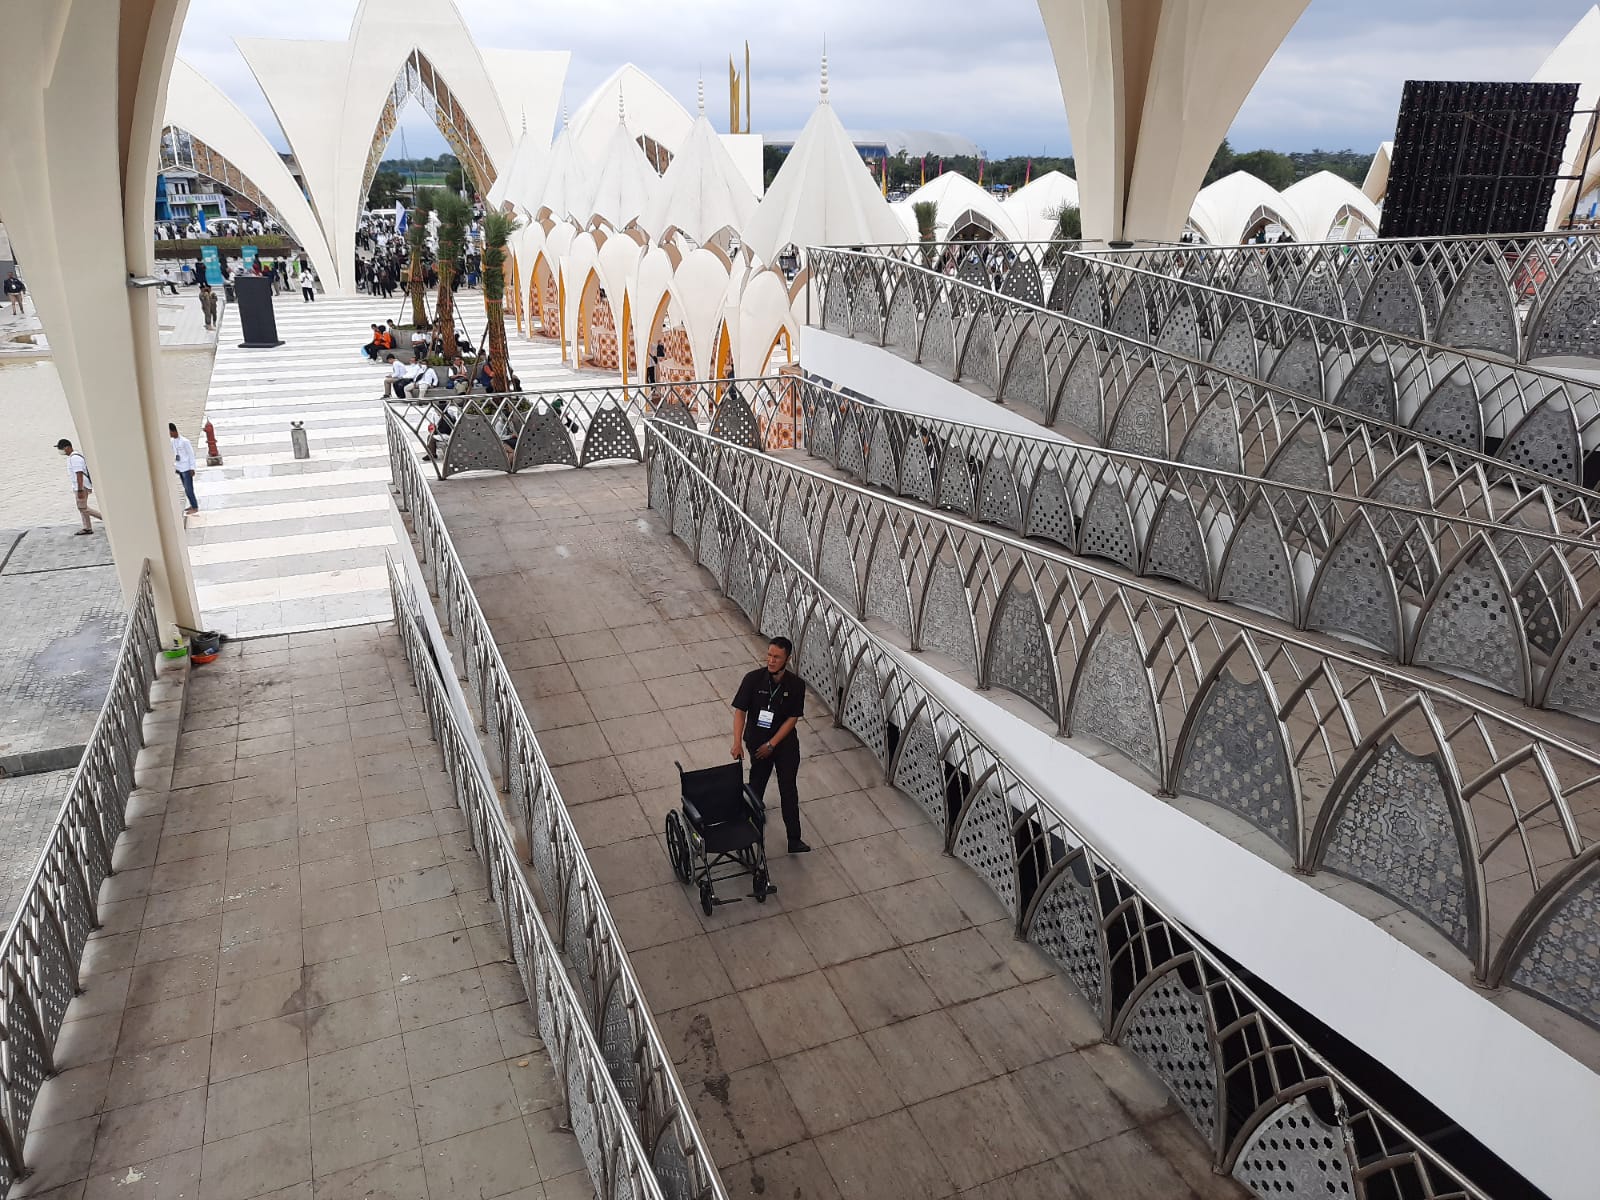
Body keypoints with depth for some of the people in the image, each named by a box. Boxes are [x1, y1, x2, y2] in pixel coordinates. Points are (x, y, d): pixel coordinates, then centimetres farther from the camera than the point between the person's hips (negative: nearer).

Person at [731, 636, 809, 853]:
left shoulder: (796, 685, -14)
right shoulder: (753, 679, -15)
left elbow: (792, 718, -10)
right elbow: (740, 711, -12)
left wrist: (771, 745, -14)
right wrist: (737, 742, -20)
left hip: (785, 741, 0)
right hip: (757, 741, 0)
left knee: (788, 788, -4)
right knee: (757, 783, 13)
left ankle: (794, 838, 0)